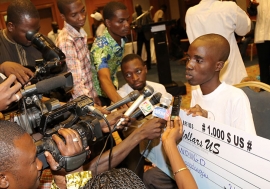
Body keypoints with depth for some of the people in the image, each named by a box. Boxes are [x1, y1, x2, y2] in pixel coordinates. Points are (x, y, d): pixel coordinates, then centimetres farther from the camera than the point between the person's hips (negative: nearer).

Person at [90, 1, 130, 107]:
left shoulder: (122, 38, -12)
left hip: (111, 88, 6)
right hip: (97, 94, -6)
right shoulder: (100, 46, -33)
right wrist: (120, 102, -64)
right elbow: (104, 78, -49)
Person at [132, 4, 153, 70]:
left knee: (148, 50, 7)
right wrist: (135, 26, -16)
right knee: (138, 51, -2)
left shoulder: (147, 14, -6)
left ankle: (148, 65, 16)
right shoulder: (133, 15, 3)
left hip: (146, 34, -2)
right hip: (139, 35, 2)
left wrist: (144, 27, -23)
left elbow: (151, 23, -8)